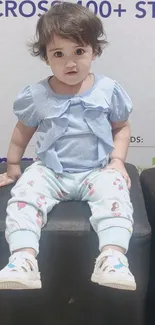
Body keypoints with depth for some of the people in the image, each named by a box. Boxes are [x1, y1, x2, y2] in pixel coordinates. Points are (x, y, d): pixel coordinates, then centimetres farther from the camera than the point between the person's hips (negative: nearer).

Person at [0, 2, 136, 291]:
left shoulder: (108, 90, 0)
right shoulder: (36, 96, 0)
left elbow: (121, 127, 10)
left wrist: (117, 161, -3)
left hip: (97, 170, 0)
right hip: (49, 171, 1)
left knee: (115, 195, -29)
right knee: (23, 195, -25)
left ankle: (113, 258, -36)